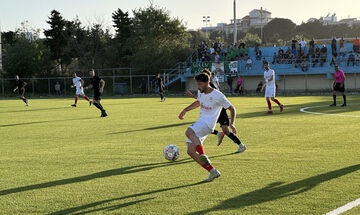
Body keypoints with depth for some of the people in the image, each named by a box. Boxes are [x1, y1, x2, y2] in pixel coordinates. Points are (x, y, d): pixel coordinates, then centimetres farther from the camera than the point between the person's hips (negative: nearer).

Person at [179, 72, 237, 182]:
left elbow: (232, 109, -5)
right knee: (190, 151, -3)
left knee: (189, 132, -37)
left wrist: (232, 123, -18)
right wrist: (185, 110, 30)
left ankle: (203, 156, -43)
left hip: (208, 123, -8)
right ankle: (213, 172, 4)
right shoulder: (200, 92, 10)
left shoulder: (217, 95, -11)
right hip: (200, 122, 8)